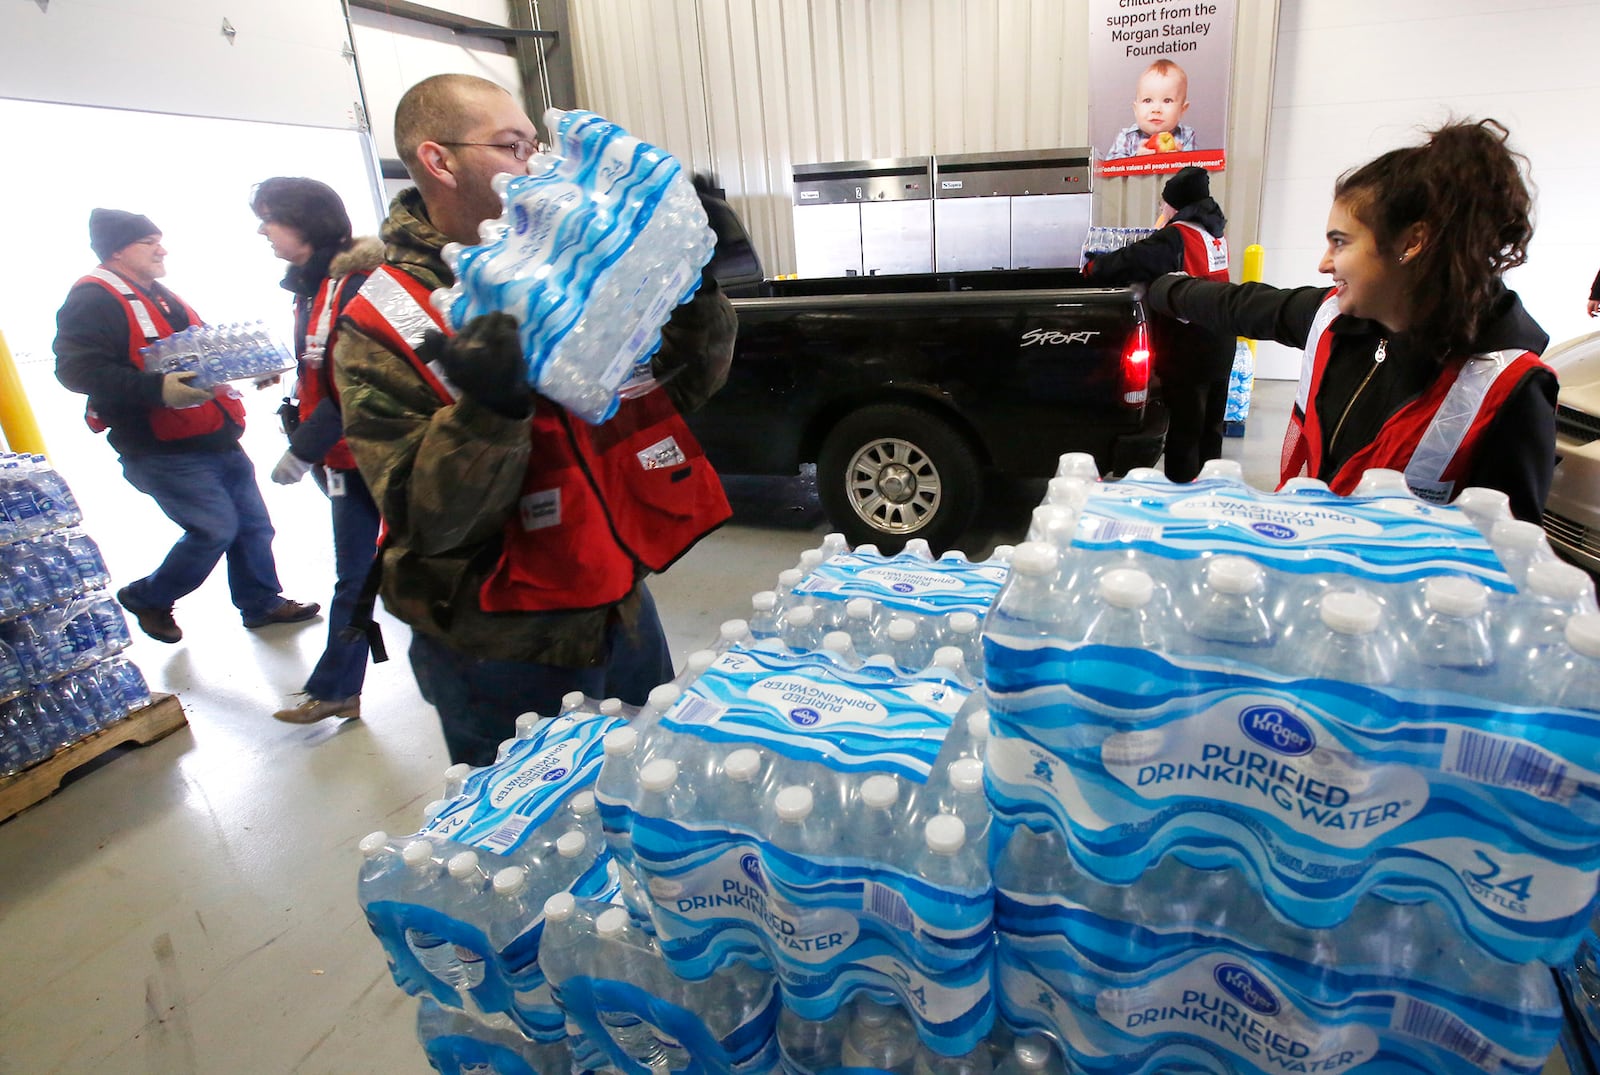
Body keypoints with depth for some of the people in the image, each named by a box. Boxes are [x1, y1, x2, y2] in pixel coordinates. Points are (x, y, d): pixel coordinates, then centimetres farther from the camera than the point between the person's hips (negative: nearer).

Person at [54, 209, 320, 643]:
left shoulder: (160, 298, 19)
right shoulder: (94, 300, -10)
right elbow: (77, 368, -22)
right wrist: (156, 388, -34)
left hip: (218, 440, 9)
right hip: (164, 451, -9)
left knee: (252, 523, 11)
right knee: (216, 528, -10)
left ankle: (262, 602, 27)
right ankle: (148, 598, 15)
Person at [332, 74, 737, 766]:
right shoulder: (380, 331, -12)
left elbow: (686, 383, 6)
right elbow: (431, 520, -19)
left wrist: (694, 293, -11)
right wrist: (493, 404, -33)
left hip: (624, 613, 5)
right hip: (501, 659, -4)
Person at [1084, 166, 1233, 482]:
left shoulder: (1177, 237, -16)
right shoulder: (1215, 234, 10)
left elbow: (1130, 260, -21)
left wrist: (1091, 269, -6)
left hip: (1188, 349, -8)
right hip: (1220, 345, 9)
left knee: (1184, 432, -1)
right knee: (1211, 427, 18)